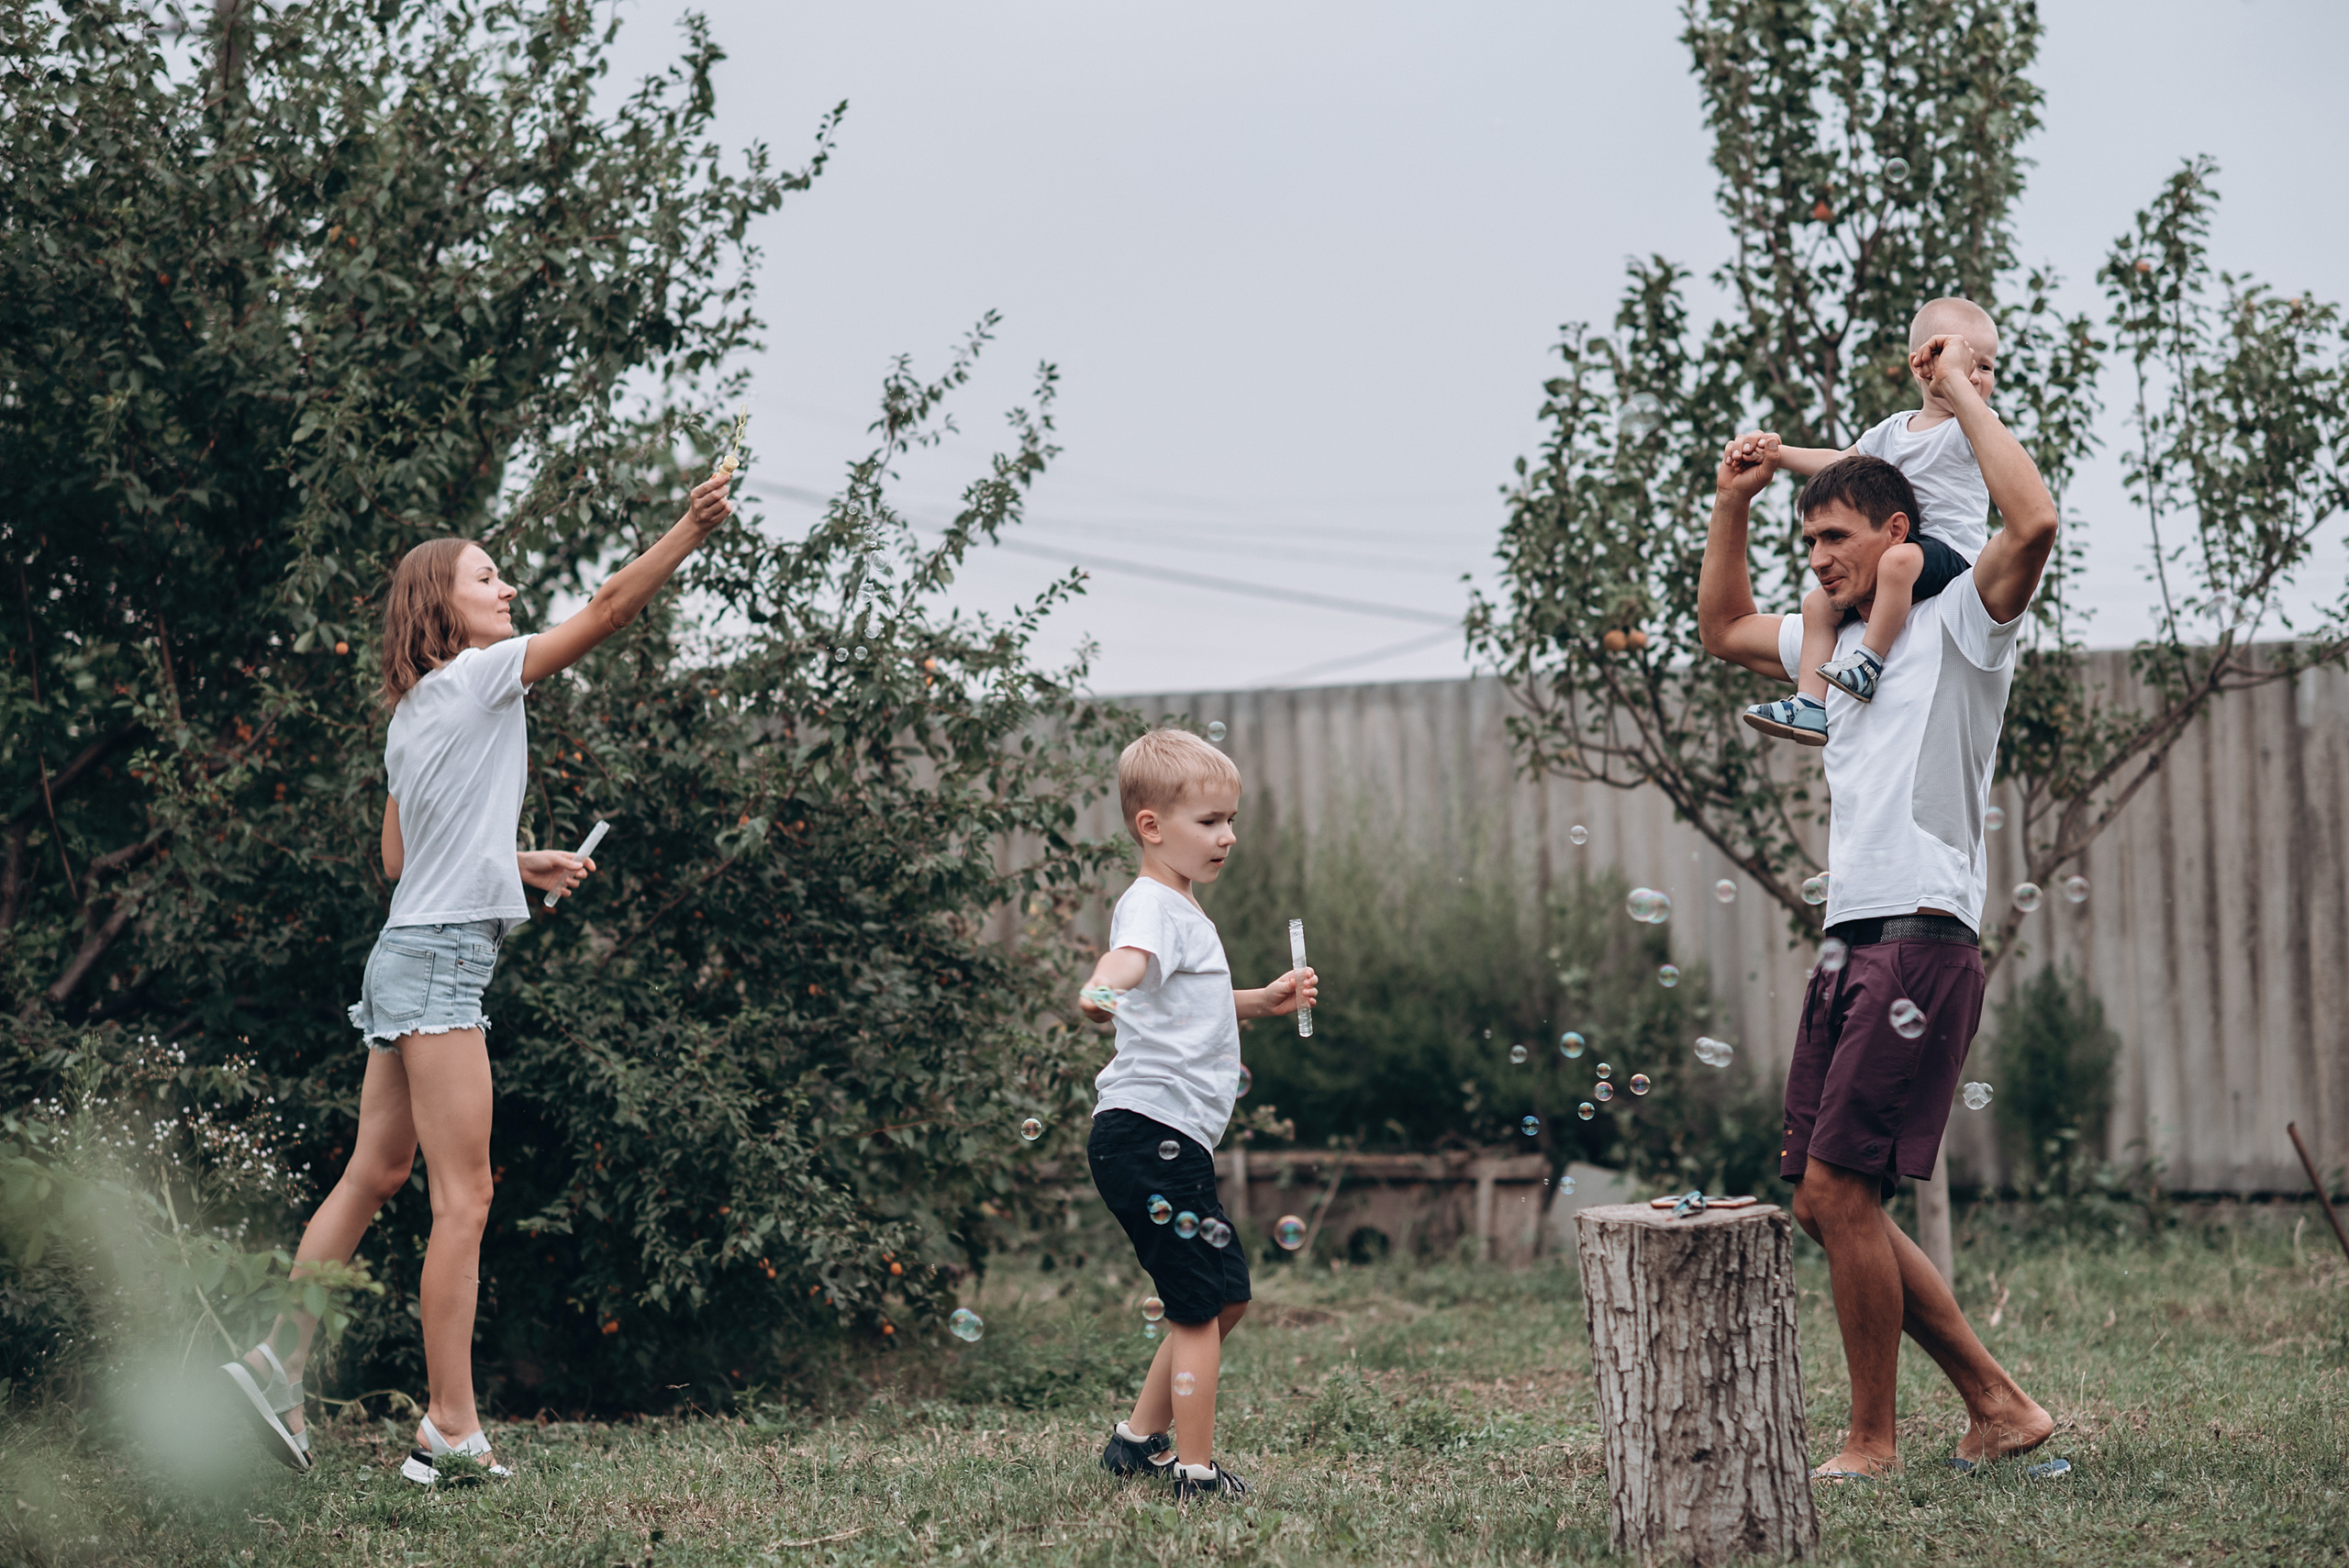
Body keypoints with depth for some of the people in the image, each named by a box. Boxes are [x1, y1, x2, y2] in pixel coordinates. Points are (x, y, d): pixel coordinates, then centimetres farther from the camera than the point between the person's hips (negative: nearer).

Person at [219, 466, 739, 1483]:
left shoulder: (413, 715, 18)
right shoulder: (476, 677, -6)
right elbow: (608, 609, -12)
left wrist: (519, 865, 20)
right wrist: (691, 531, -13)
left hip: (412, 956, 9)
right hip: (439, 961, -9)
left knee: (375, 1176, 14)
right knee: (463, 1197, -9)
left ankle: (278, 1362, 14)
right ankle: (451, 1432, -11)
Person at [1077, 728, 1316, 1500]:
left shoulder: (1184, 912, 19)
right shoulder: (1153, 907, -14)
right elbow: (1131, 956, -39)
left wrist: (1262, 1002, 29)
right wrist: (1101, 989, -60)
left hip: (1173, 1142, 11)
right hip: (1149, 1136, -11)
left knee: (1226, 1292, 17)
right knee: (1199, 1306, -5)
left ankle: (1139, 1438, 25)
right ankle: (1196, 1472, 2)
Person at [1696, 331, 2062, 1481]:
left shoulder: (1958, 623, -3)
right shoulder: (1843, 640, 23)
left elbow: (2034, 523, -22)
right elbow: (1723, 630, 37)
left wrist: (1964, 394, -12)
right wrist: (1731, 506, 23)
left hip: (1922, 945, -9)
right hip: (1847, 951, 9)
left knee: (1838, 1186, -12)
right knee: (1825, 1201, 6)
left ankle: (1872, 1440, -1)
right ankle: (1997, 1405, 13)